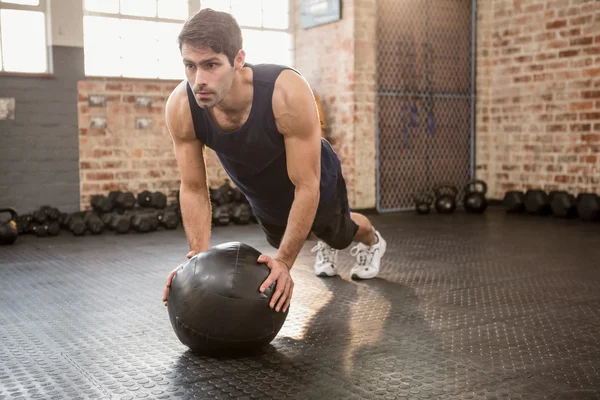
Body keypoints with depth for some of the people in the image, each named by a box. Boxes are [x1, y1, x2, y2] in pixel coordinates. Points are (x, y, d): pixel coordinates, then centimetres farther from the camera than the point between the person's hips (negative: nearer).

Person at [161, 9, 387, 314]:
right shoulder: (180, 109, -34)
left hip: (315, 188, -3)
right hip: (262, 198, 4)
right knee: (283, 242, 32)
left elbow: (306, 187, -37)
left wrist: (284, 262, -38)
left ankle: (372, 241, 65)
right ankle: (324, 245, 68)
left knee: (341, 234, 27)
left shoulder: (288, 93, -45)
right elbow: (193, 189, -20)